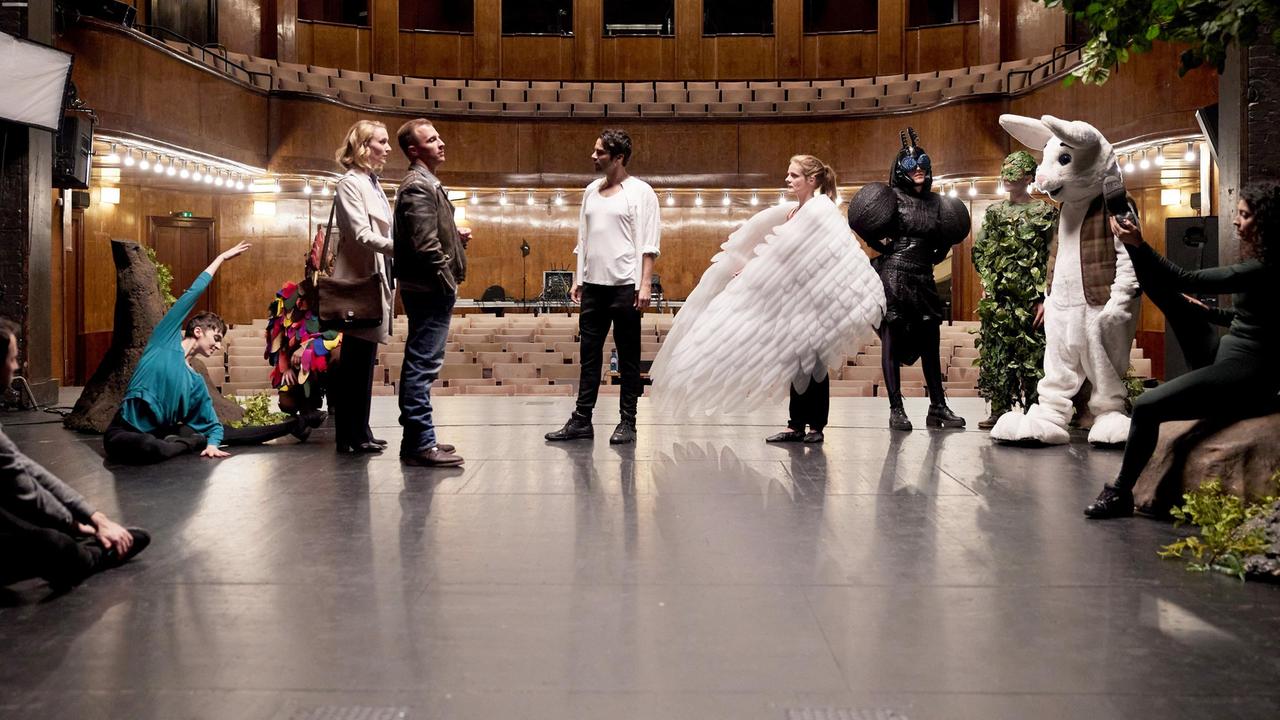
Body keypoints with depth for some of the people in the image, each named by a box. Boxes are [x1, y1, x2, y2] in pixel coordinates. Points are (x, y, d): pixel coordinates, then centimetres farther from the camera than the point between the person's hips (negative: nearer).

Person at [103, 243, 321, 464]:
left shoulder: (196, 382, 11)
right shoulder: (167, 339, -3)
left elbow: (213, 425, 13)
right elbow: (192, 294, -4)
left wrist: (212, 444, -10)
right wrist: (222, 258, 2)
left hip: (162, 433, 6)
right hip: (127, 433, -6)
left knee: (227, 434, 4)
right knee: (148, 448, -41)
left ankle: (293, 426, 16)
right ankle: (189, 444, -11)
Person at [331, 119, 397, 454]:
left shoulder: (373, 184, 17)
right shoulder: (350, 184, -10)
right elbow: (362, 235, -20)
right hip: (360, 281, -9)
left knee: (363, 360, 12)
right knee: (356, 360, -5)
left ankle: (359, 432, 18)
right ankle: (350, 436, 1)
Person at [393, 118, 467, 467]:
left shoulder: (425, 183, 19)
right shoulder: (418, 185, -14)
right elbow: (425, 245, -21)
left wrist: (455, 236, 10)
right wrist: (448, 282, -14)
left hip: (427, 290, 11)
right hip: (430, 289, -11)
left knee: (419, 365, 14)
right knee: (423, 365, -8)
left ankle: (416, 438, 22)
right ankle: (421, 444, -5)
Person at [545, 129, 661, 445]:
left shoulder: (640, 192, -3)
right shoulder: (591, 191, 14)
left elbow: (648, 244, -8)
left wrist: (645, 284, -15)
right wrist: (578, 279, 15)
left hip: (625, 286, -6)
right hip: (593, 285, 6)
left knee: (628, 357, 2)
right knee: (589, 354, 8)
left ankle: (628, 422, 9)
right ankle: (582, 419, 13)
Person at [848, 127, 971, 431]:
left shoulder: (936, 202, 13)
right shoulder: (891, 197, -1)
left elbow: (941, 243, 20)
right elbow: (868, 231, -4)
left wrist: (943, 249, 2)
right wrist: (882, 246, -19)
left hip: (923, 279, 5)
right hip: (894, 275, -5)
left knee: (931, 343, 7)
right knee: (892, 342, -2)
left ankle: (938, 408, 14)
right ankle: (896, 410, 2)